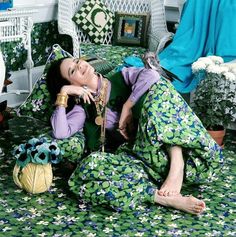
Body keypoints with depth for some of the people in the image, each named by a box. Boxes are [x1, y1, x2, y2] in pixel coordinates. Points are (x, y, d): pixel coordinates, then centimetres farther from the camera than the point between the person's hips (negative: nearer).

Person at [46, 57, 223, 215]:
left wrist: (127, 107, -8)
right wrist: (63, 93, 0)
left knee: (157, 86, -24)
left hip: (166, 145, 0)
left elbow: (150, 74, -6)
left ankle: (177, 166, -33)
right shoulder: (84, 108, 15)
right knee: (87, 168, -28)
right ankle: (164, 197, -40)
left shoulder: (122, 77, 17)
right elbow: (60, 133, -3)